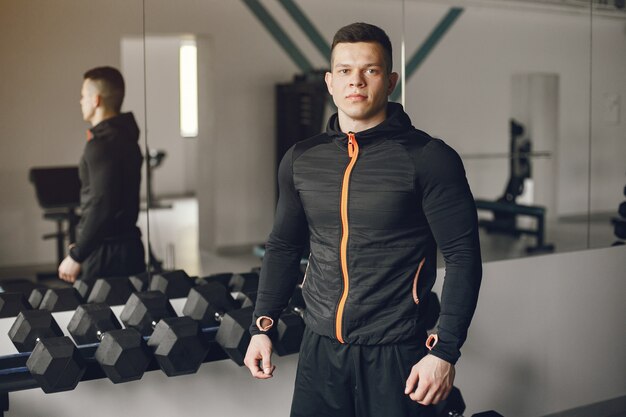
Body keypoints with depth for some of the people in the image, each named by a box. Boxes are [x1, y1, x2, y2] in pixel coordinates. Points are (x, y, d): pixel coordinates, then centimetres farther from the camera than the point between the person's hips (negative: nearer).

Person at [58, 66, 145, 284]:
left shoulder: (102, 143, -16)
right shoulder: (125, 136, 13)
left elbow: (101, 207, -22)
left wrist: (76, 256, -15)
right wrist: (82, 246, 22)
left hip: (107, 252, -9)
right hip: (128, 245, 9)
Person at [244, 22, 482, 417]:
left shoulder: (429, 159, -9)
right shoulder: (301, 160, 5)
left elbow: (463, 258, -10)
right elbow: (283, 247, 14)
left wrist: (445, 351, -15)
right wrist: (263, 327, 8)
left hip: (395, 354, -4)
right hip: (319, 350, 4)